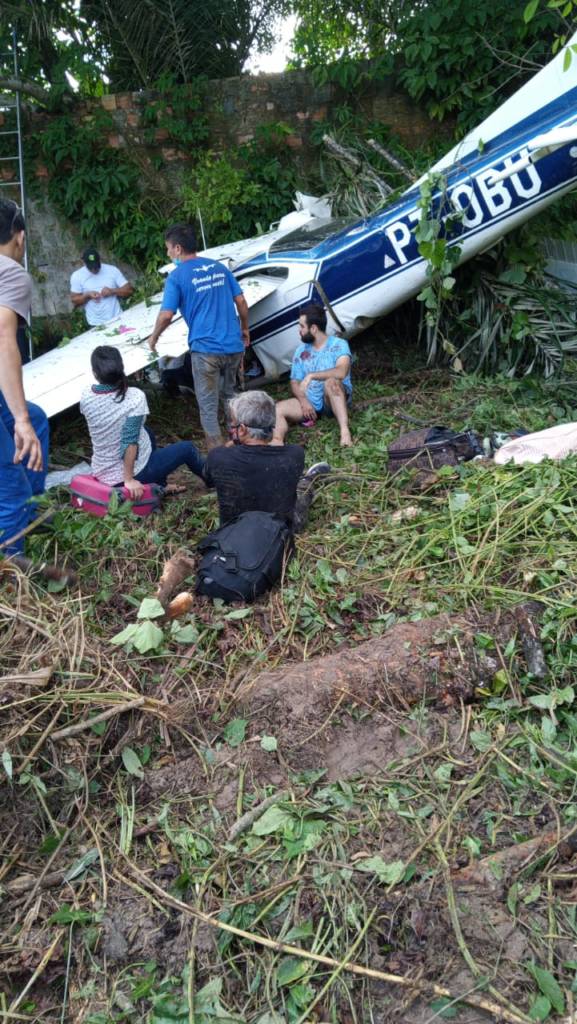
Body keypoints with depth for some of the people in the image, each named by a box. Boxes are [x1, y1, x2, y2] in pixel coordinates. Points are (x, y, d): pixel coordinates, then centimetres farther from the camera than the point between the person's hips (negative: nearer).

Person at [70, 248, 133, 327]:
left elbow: (129, 290, 0)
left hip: (117, 319, 1)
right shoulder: (77, 276, 0)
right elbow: (74, 300, 4)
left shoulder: (112, 270, 0)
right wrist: (87, 295, -15)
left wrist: (112, 291, -16)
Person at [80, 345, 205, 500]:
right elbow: (129, 441, -27)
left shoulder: (86, 397, -10)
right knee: (187, 448, 16)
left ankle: (160, 485, 43)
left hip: (100, 472, 6)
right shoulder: (135, 396, -24)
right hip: (133, 472, -5)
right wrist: (129, 480, -22)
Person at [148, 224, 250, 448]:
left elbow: (166, 314, -9)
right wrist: (245, 329, 25)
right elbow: (241, 301, 12)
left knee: (208, 406, 6)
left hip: (205, 348, -5)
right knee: (229, 394, 24)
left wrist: (154, 337, 8)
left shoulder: (177, 277, -3)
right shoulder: (219, 267, 12)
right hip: (233, 345, 5)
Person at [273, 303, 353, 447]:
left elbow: (341, 372, -26)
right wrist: (303, 401, -12)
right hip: (310, 402, 5)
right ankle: (277, 443, -47)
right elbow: (295, 382, 8)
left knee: (331, 382, -37)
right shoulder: (301, 350, 11)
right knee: (277, 409, -19)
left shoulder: (338, 344, -7)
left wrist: (311, 375, -28)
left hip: (334, 402, -5)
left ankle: (344, 431, -44)